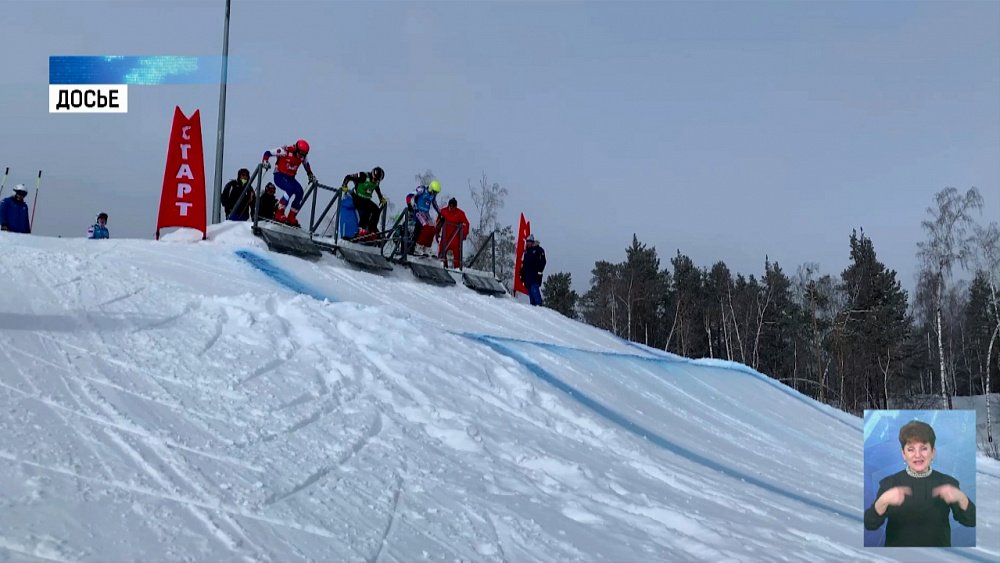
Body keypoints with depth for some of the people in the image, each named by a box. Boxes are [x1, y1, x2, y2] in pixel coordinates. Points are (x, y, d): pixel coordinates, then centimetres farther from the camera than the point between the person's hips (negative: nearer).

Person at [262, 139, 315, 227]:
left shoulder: (303, 157, -2)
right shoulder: (285, 151, -19)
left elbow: (307, 165, 21)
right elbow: (268, 153, -14)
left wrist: (311, 175, 13)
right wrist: (266, 162, -29)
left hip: (290, 178, 6)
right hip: (279, 176, -6)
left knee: (299, 193, -14)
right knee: (290, 189, -31)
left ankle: (291, 218, -4)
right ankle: (279, 214, -27)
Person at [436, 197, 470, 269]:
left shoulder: (460, 213, -4)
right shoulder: (443, 211, 3)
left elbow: (465, 224, -2)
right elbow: (439, 223, 13)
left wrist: (464, 234, -10)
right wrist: (437, 233, 11)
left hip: (455, 236, -3)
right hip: (445, 235, 3)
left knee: (456, 252, -8)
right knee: (442, 251, 1)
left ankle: (457, 267, -5)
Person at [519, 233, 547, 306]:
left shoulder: (538, 250, 0)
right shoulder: (526, 251, 20)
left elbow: (542, 261, -7)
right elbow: (524, 263, 24)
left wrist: (539, 271, -17)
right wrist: (522, 274, 19)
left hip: (535, 275, -7)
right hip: (527, 275, 7)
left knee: (534, 289, -18)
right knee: (530, 291, 5)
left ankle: (538, 304, -19)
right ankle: (533, 304, 8)